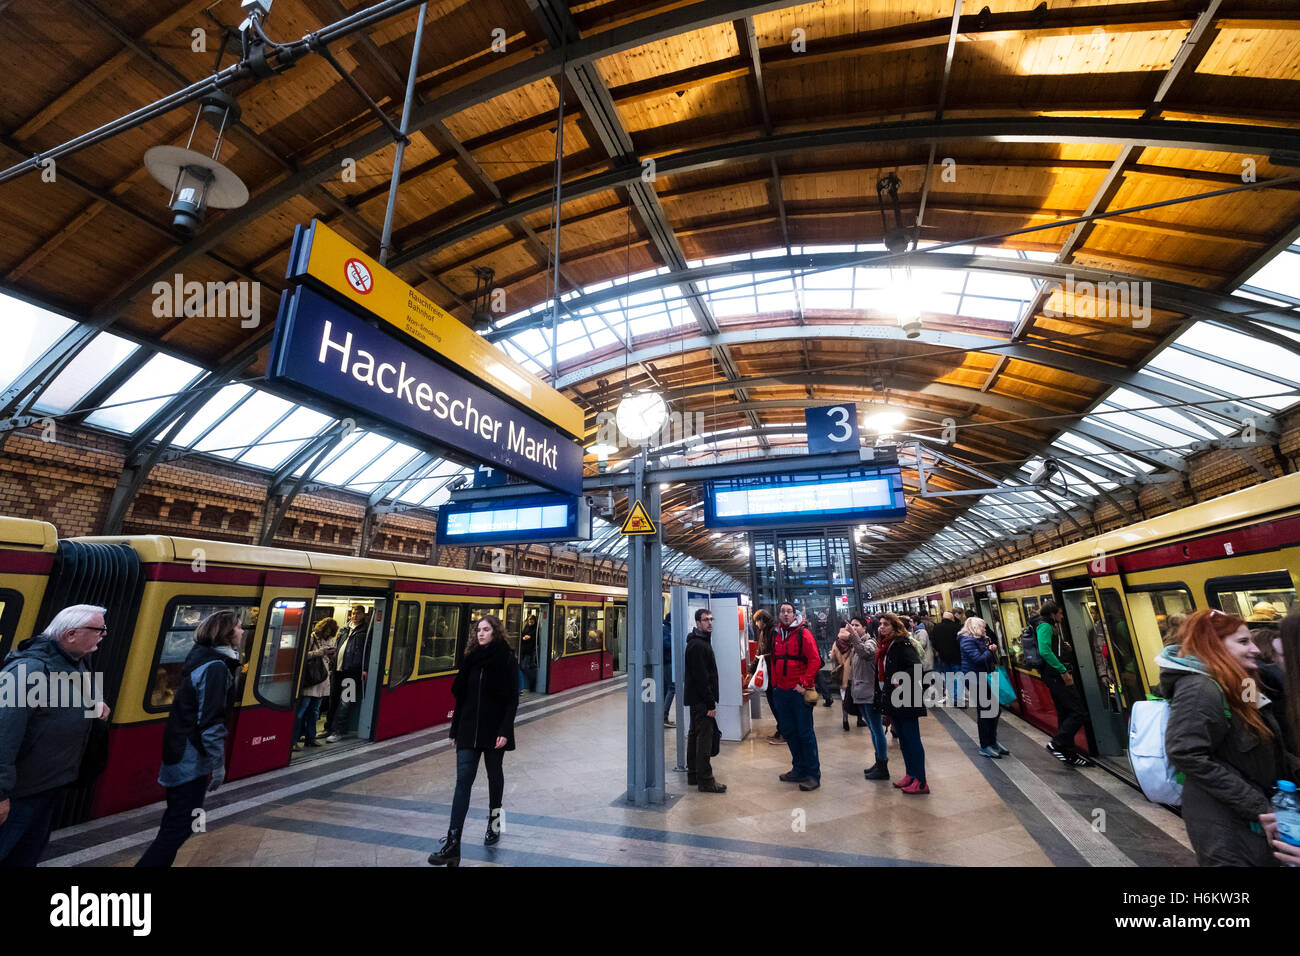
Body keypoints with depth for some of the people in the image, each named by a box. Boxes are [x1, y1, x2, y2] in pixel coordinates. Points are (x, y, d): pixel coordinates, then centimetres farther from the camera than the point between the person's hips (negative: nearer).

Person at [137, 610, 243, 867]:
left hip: (180, 753, 10)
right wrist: (218, 764, -16)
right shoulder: (215, 668, -23)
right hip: (192, 759, -10)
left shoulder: (202, 659, 7)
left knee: (175, 821, 23)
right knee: (180, 826, 0)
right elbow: (211, 723, -24)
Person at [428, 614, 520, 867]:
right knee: (463, 781, -1)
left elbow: (512, 699, -11)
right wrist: (456, 728, 9)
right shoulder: (471, 659, 3)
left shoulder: (507, 660, -10)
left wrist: (505, 731, -17)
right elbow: (460, 694, 8)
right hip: (469, 729, 3)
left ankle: (494, 821, 39)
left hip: (494, 730, -3)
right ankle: (452, 844, 3)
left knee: (494, 775, 15)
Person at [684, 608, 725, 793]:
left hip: (696, 699, 11)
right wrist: (710, 704, -20)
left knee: (695, 735, 16)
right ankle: (705, 781, 3)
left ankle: (693, 774, 27)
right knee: (705, 738, -5)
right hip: (700, 700, -11)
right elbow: (701, 677, -23)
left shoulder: (701, 642, 14)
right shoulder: (698, 645, -19)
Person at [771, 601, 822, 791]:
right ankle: (799, 769, 30)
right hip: (781, 691, 6)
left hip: (799, 692, -6)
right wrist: (775, 685, 12)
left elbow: (815, 660, -13)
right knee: (788, 731, 14)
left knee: (805, 733, 1)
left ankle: (813, 774, 13)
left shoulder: (803, 633, -7)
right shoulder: (776, 635, 10)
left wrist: (804, 683, -16)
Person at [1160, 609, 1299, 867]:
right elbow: (1187, 755, -28)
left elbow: (1266, 751, 17)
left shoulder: (1234, 686, 10)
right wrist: (1257, 807, -22)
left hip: (1248, 817, 9)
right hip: (1224, 825, -9)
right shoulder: (1199, 689, -22)